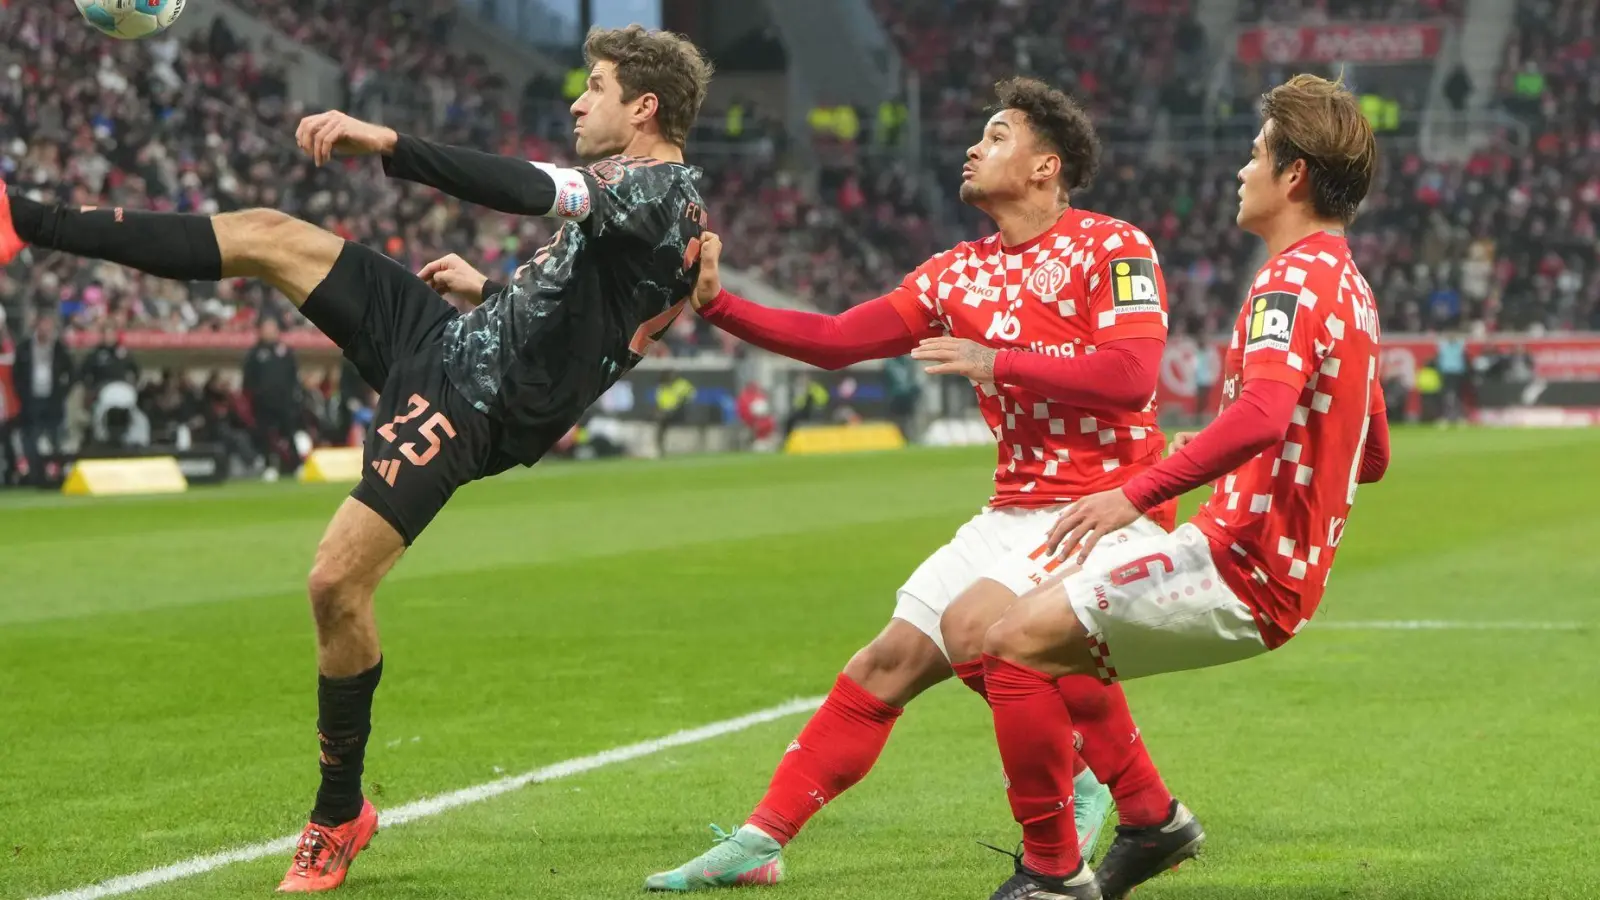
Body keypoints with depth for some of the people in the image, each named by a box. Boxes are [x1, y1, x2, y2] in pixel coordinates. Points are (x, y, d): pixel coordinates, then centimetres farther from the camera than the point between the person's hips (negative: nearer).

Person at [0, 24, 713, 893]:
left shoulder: (666, 189, -15)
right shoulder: (642, 199, 16)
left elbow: (533, 189, -31)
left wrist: (389, 143, -34)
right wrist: (489, 289, 25)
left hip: (475, 401, -10)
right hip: (454, 335, 10)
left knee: (336, 583, -17)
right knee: (267, 236, 0)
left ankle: (339, 816, 4)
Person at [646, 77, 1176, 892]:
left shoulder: (1112, 249, -9)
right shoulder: (960, 275, 12)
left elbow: (1133, 377, -21)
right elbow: (836, 340, 11)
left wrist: (997, 363, -19)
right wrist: (715, 303, 1)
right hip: (1017, 510, 7)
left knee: (973, 625, -28)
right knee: (891, 659, 1)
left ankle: (1079, 776, -5)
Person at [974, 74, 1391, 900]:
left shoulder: (1293, 282, -15)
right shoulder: (1348, 287, 16)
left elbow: (1262, 413, -34)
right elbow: (1372, 456, 25)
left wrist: (1139, 493, -37)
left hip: (1238, 574, -10)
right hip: (1257, 560, 10)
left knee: (1016, 642, -14)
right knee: (1047, 628, 23)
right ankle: (1154, 817, 23)